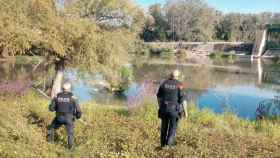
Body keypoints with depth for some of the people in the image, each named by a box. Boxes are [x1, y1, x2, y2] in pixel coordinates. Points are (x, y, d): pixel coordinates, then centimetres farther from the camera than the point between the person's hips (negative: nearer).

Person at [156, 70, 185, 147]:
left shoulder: (164, 83, 3)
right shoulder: (179, 84, -6)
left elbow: (158, 95, 5)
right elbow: (181, 97, -10)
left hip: (164, 108, 3)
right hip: (174, 109, -3)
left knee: (164, 126, 17)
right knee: (173, 127, 9)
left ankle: (163, 144, 25)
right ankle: (168, 144, -1)